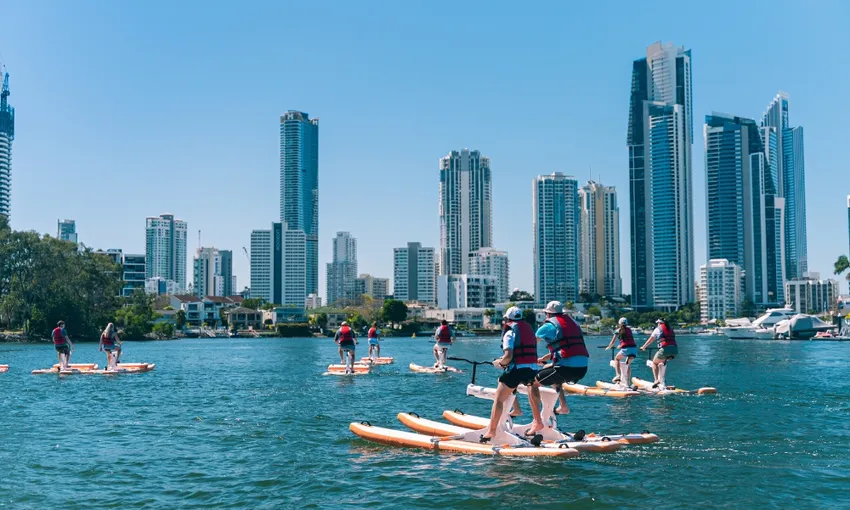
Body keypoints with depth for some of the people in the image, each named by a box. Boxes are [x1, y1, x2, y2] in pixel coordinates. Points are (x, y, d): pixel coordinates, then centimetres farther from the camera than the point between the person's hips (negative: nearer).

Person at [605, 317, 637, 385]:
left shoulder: (619, 330, 9)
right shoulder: (629, 329, 24)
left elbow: (612, 342, 10)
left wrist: (608, 347, 30)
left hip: (626, 349, -5)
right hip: (634, 348, 5)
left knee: (617, 359, 19)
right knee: (628, 363, 24)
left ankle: (618, 376, 1)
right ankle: (628, 381, 17)